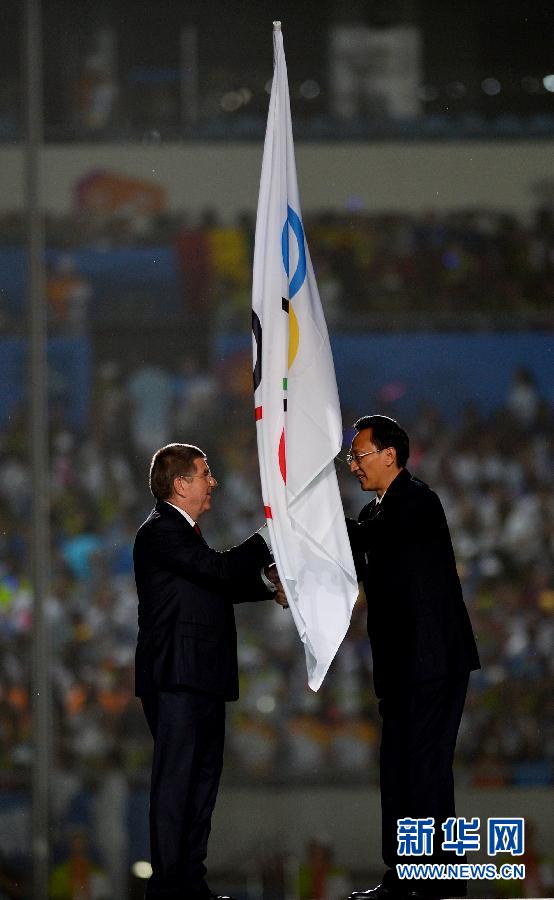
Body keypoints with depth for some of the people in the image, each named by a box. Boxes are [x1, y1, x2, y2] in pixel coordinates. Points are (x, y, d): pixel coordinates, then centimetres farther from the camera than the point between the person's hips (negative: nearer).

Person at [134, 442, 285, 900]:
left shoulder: (182, 531, 20)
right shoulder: (160, 531, -13)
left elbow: (216, 584, 24)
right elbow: (218, 568, -23)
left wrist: (267, 583, 11)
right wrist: (272, 537, -14)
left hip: (201, 680, 10)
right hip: (175, 678, -10)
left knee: (203, 779, 12)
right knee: (175, 781, -9)